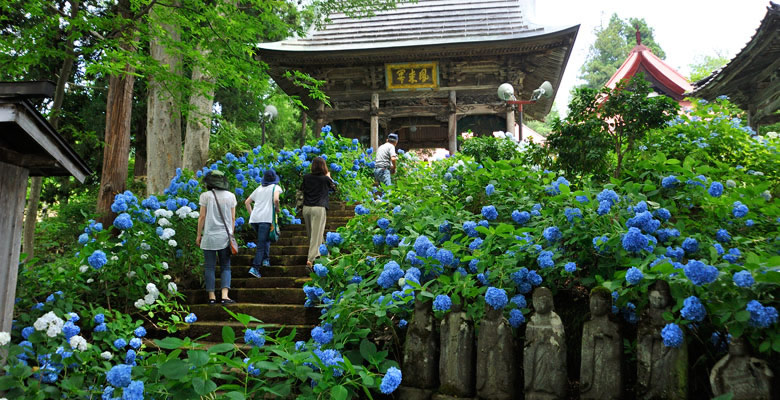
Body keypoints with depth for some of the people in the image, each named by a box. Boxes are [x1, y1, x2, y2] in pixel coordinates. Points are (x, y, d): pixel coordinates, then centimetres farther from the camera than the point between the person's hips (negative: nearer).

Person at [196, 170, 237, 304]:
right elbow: (233, 218, 5)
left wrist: (198, 235, 4)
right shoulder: (231, 196, 4)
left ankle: (211, 297, 7)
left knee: (210, 267, 6)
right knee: (225, 267, 6)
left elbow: (202, 216, -4)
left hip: (209, 236, -1)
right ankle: (225, 296, -6)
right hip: (225, 237, 2)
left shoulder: (206, 195, -3)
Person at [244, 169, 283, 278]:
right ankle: (254, 268, -15)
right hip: (266, 218, -5)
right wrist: (277, 209, 3)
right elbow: (275, 199, -14)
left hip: (254, 219, 5)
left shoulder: (259, 188, 21)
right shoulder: (275, 187, 5)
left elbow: (247, 202, 22)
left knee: (265, 239, 25)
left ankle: (266, 259, 15)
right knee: (261, 244, -6)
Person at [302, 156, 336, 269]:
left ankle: (315, 253, 35)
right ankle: (310, 260, -15)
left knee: (310, 234, 20)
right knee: (316, 235, -6)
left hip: (306, 208, 5)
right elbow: (333, 188, 13)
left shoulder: (306, 177, 4)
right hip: (319, 208, -5)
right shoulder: (325, 179, -5)